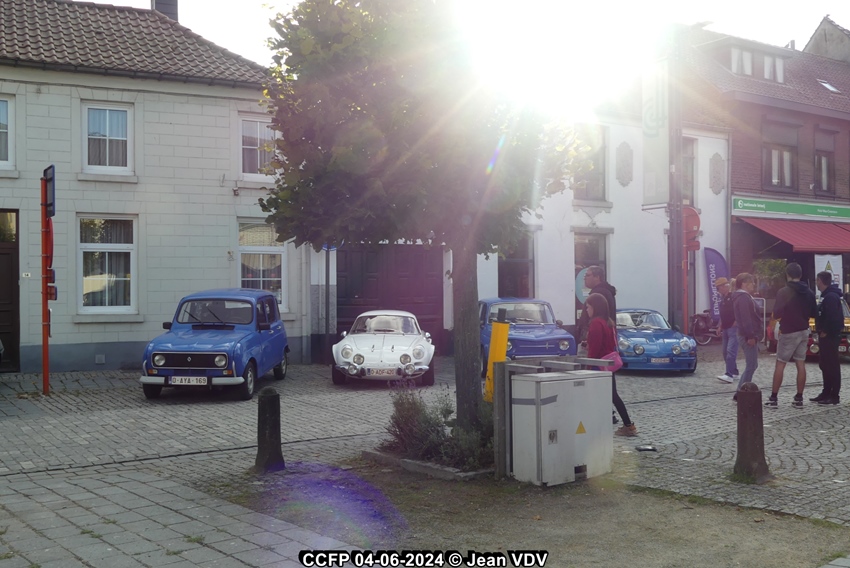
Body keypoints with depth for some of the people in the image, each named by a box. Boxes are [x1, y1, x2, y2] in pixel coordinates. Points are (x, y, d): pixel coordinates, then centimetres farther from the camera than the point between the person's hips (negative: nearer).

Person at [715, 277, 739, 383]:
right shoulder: (723, 298, 16)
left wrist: (735, 323, -19)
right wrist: (720, 327, 20)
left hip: (733, 328, -10)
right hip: (725, 328, 10)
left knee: (731, 351, -15)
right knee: (725, 352, 11)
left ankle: (729, 374, -19)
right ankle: (734, 372, 20)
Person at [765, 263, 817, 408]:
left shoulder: (783, 292, -14)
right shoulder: (809, 292, 4)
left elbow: (777, 314, -16)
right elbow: (814, 313, 9)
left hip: (788, 333, -5)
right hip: (804, 332, 5)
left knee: (780, 364, 1)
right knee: (801, 364, 7)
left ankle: (773, 398, 1)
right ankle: (799, 398, 8)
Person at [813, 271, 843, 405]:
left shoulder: (831, 296, -17)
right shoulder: (827, 295, 16)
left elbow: (833, 317, -26)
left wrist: (825, 332, -18)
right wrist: (821, 332, 12)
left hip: (830, 336, -11)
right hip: (826, 336, 11)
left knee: (832, 366, -6)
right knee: (825, 365, 14)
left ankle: (834, 396, -4)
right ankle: (826, 393, 21)